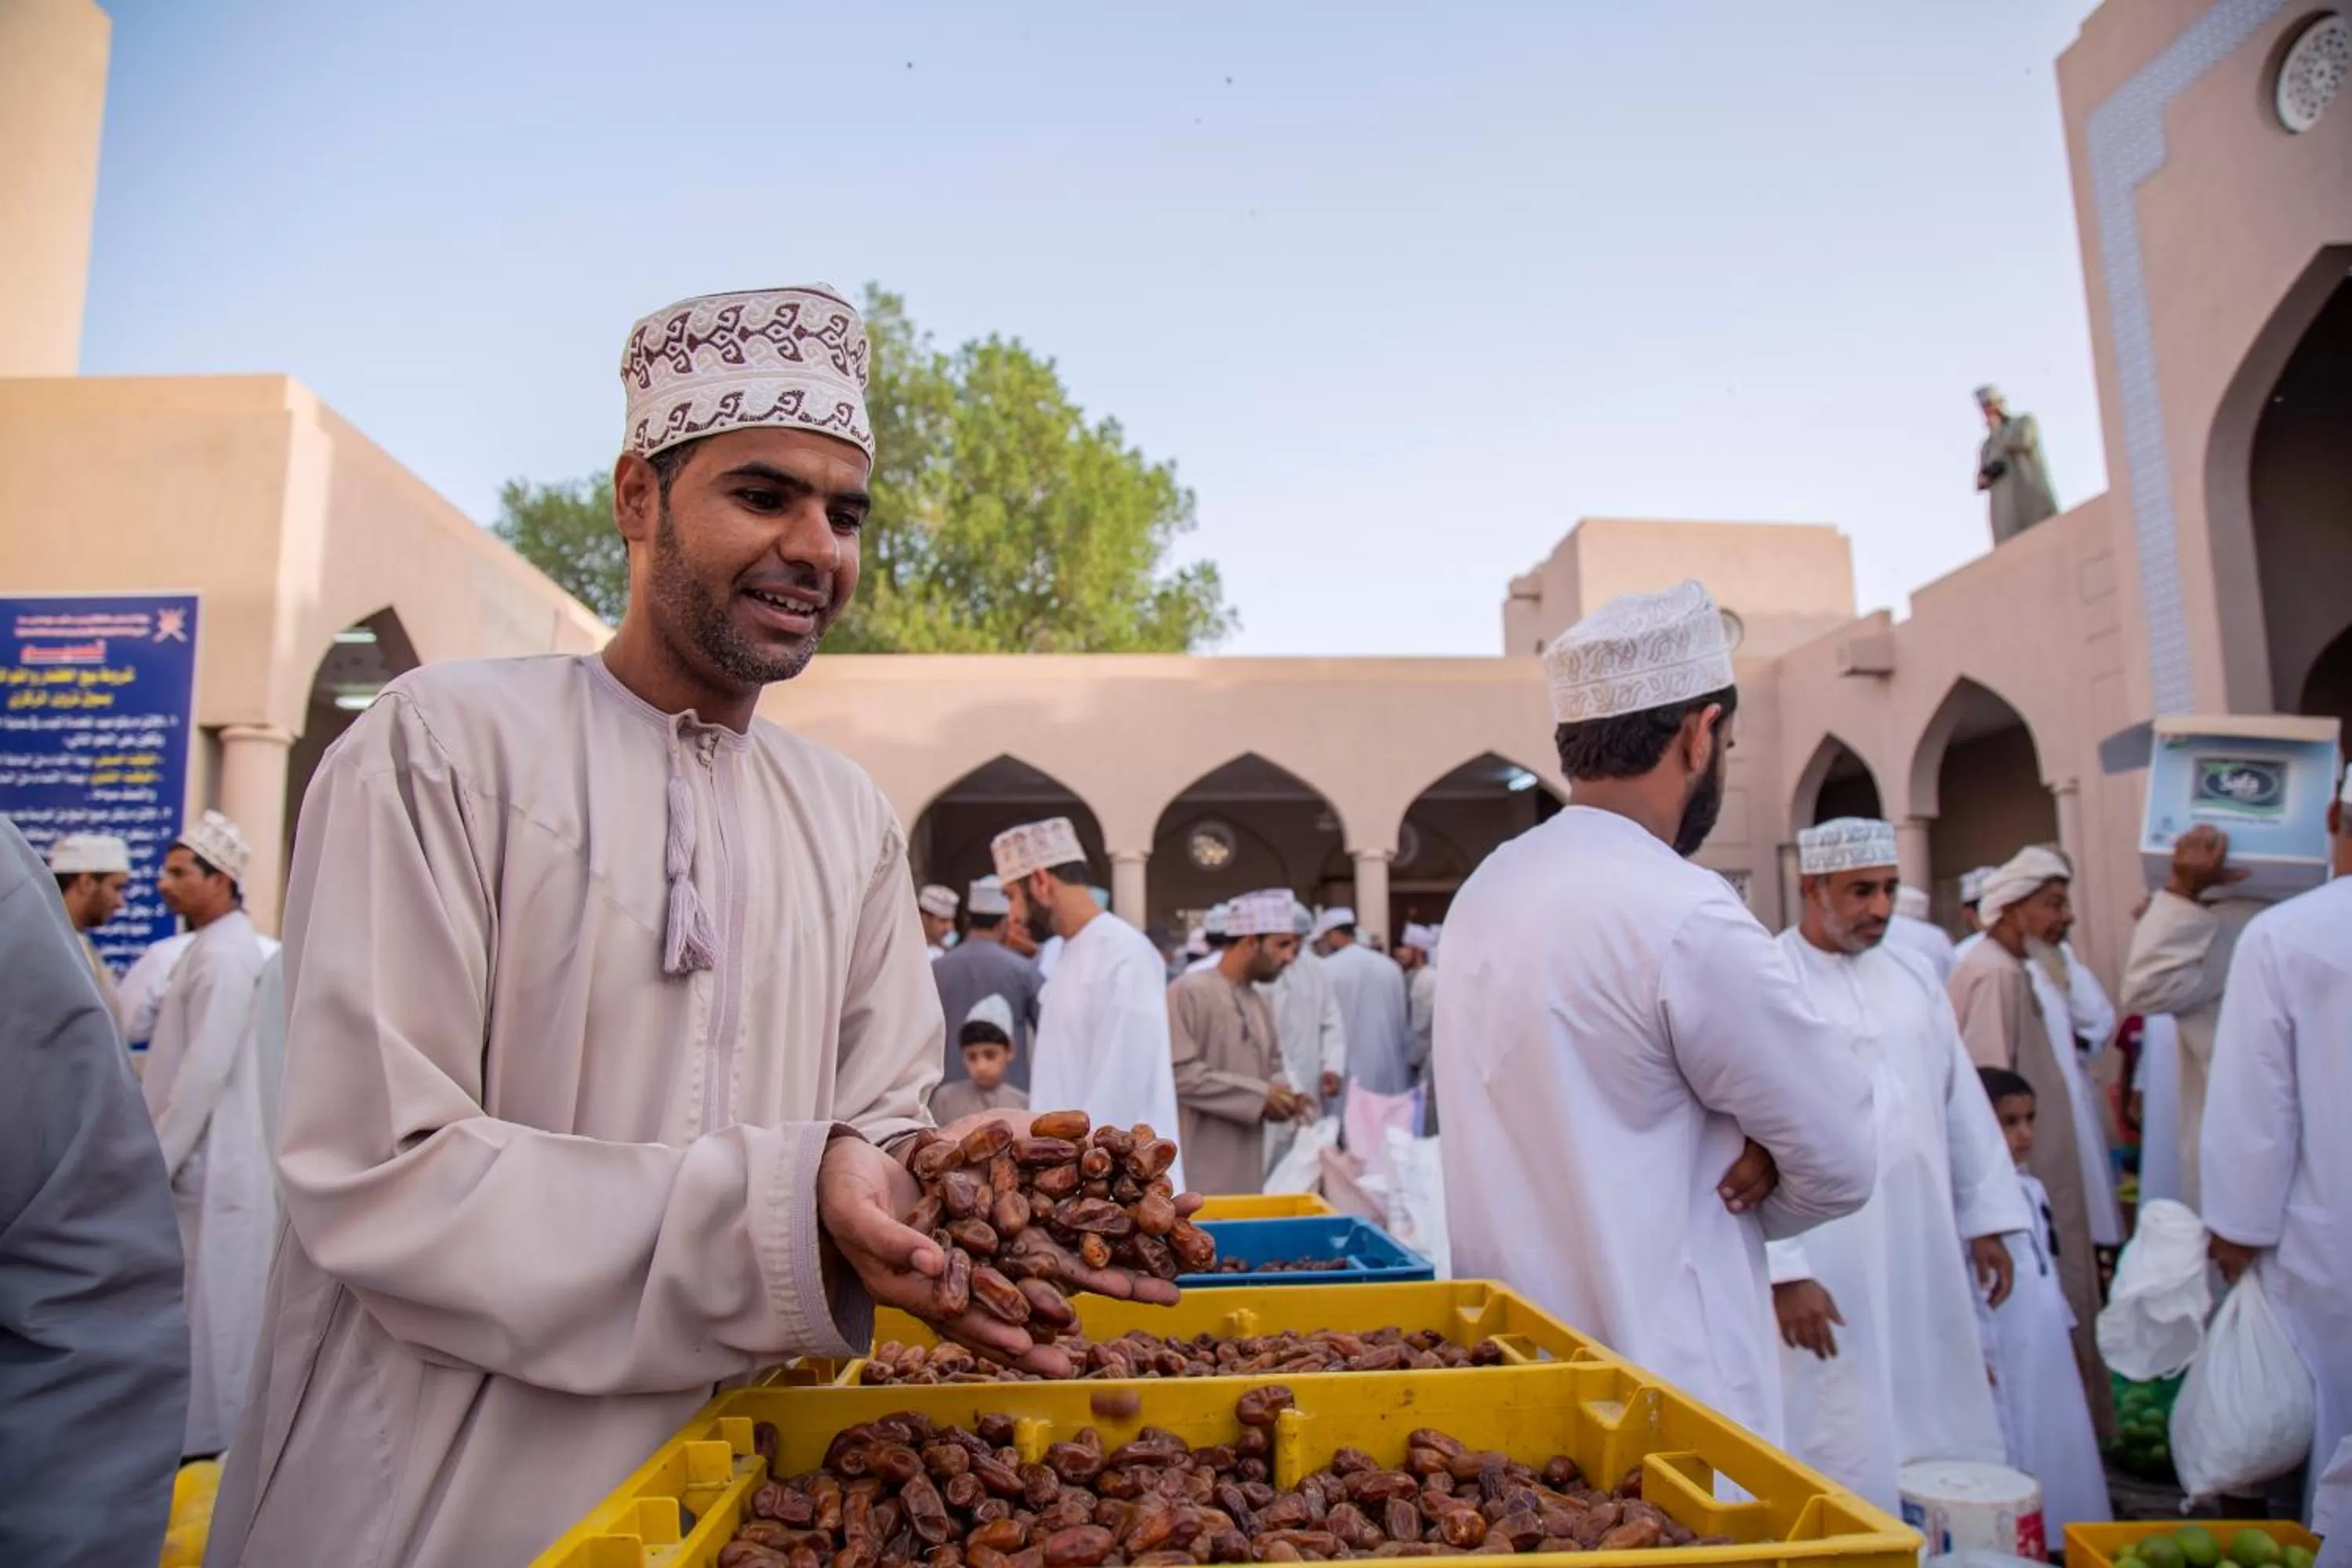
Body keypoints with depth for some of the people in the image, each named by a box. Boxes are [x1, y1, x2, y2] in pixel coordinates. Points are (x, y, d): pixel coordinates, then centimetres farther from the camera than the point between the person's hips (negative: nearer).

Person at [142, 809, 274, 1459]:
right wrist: (160, 1152, 18)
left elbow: (205, 1072, -21)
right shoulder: (212, 946, 15)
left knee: (212, 1315, 0)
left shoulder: (225, 954, -17)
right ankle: (201, 1432, 26)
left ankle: (206, 1443, 10)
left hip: (213, 1169, -10)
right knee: (209, 1313, 16)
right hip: (203, 1164, 10)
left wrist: (157, 1160, -16)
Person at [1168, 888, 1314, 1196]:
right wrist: (1258, 1095, -17)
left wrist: (1284, 1094, 1)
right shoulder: (1188, 992, -13)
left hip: (1247, 1165, 8)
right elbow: (1178, 1074, -20)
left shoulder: (1259, 1002, 14)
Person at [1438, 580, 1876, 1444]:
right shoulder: (1686, 916, -22)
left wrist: (1726, 1164, 0)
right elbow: (1841, 1160, -12)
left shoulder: (1486, 886, 2)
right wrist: (1744, 1196, 7)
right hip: (1656, 1379, -8)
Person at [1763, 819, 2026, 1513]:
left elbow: (1962, 1101, 14)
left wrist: (1987, 1217, 11)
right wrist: (1784, 1271, -16)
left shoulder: (1912, 974, 8)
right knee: (1849, 1462, 4)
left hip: (1927, 1259, 6)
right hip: (1826, 1270, -6)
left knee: (1947, 1436, 15)